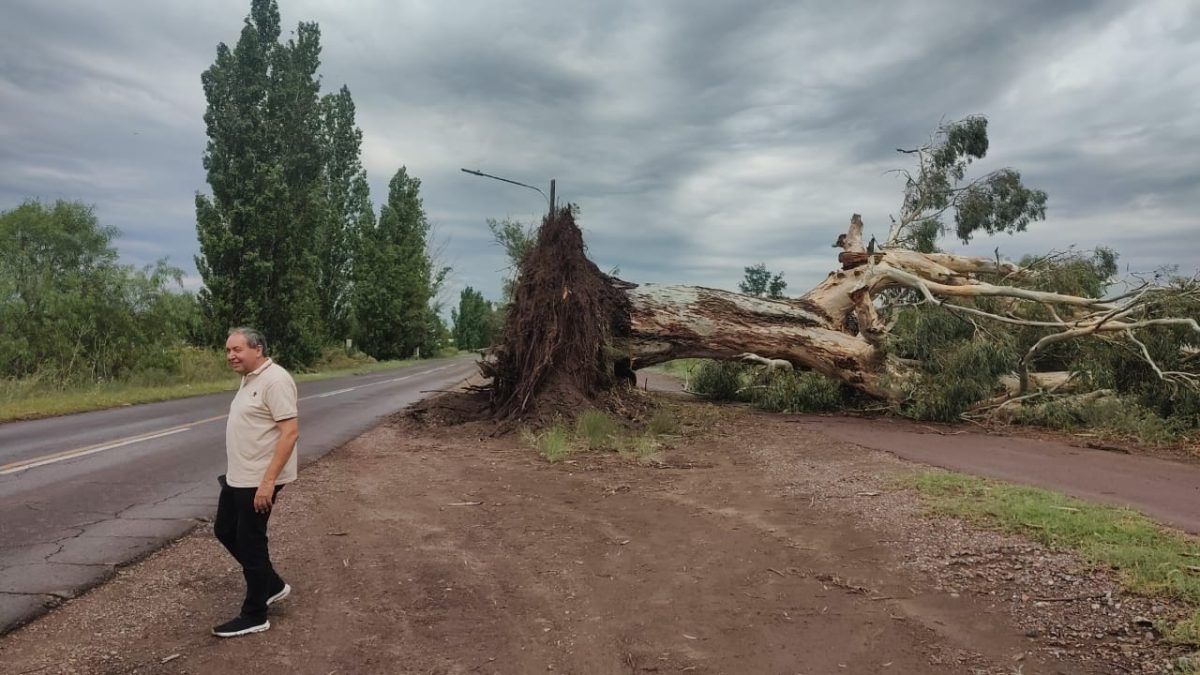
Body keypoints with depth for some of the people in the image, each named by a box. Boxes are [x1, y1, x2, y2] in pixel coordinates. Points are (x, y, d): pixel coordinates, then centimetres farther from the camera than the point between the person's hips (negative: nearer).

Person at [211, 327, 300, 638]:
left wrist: (268, 480, -28)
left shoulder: (275, 380, -21)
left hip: (259, 481, -10)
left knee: (250, 543, 1)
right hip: (238, 477, 10)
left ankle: (254, 616, 17)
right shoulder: (250, 379, 11)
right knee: (225, 531, 19)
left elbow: (290, 431, -26)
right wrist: (239, 472, 23)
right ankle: (272, 585, 32)